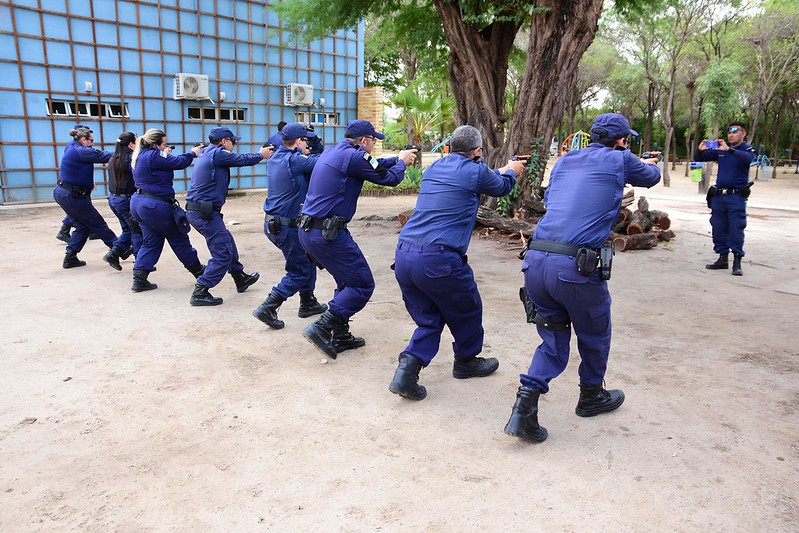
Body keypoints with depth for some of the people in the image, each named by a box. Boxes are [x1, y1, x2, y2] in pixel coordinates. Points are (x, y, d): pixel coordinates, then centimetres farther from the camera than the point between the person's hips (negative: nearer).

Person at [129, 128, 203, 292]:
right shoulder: (153, 156, -18)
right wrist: (192, 153, 3)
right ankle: (199, 272, 21)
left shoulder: (139, 155, 11)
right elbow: (179, 162, -13)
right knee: (179, 239, 6)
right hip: (156, 205, -9)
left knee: (151, 241, 13)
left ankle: (139, 280, 6)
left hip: (138, 202, 9)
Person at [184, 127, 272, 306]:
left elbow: (237, 160, 19)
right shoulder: (217, 153, -12)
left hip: (197, 210, 11)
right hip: (205, 212, -11)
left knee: (227, 243, 23)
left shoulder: (207, 153, 17)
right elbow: (242, 160, -5)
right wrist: (261, 155, 14)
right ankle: (200, 293, -4)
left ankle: (240, 278, 39)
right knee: (222, 253, -6)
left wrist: (260, 154, 17)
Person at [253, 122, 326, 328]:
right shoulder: (293, 161, -19)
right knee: (299, 272, 2)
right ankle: (267, 309, 0)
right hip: (286, 226, -9)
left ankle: (308, 303, 32)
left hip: (272, 223, 9)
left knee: (308, 259, 22)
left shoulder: (275, 158, 8)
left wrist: (305, 155, 3)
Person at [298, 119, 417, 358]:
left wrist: (397, 158, 31)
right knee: (363, 285, -1)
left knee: (348, 282, 20)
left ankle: (340, 336, 24)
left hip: (308, 230, 10)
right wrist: (402, 162, 15)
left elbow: (372, 166, 27)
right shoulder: (352, 156, -13)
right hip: (328, 233, -10)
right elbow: (389, 178, -4)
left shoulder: (333, 151, 15)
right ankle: (321, 328, -6)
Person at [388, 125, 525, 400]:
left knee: (429, 320, 17)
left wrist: (501, 170, 49)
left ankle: (407, 368, 1)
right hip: (439, 259, -7)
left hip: (403, 256, 7)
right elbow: (501, 186, 20)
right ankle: (466, 360, 39)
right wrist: (511, 170, 43)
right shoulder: (475, 171, -2)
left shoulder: (433, 168, 17)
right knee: (467, 310, 19)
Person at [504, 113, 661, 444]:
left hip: (536, 261, 5)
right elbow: (652, 177, 26)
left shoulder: (565, 161, 19)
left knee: (554, 337, 19)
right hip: (576, 267, -5)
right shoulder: (619, 160, 6)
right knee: (594, 335, 21)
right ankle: (591, 397, 41)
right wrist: (650, 163, 49)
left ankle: (526, 402, 4)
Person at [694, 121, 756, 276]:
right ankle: (723, 259, 17)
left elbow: (748, 159, -23)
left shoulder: (747, 149, 0)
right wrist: (700, 150, -11)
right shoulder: (719, 149, 10)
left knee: (736, 229, -7)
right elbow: (698, 158, 12)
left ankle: (737, 262, -2)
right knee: (718, 229, 7)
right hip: (718, 195, 5)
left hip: (737, 196, -4)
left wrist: (728, 149, -33)